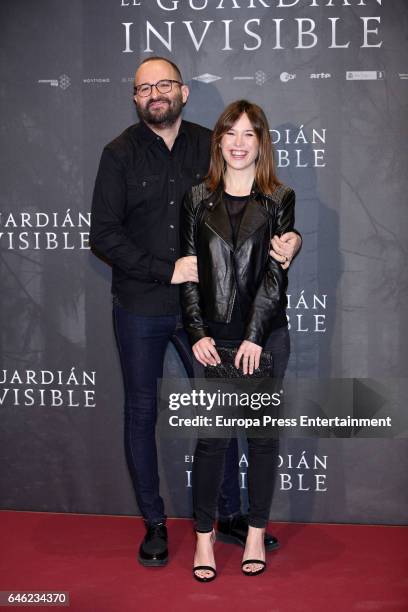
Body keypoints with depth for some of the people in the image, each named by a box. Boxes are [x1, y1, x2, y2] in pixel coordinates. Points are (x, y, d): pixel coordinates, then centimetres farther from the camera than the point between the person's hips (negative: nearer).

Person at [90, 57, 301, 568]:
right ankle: (154, 523, 25)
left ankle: (230, 513, 28)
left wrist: (289, 237, -17)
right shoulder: (120, 153, -4)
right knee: (141, 414, 9)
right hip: (140, 309, -1)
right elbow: (103, 236, -9)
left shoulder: (209, 146, 1)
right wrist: (168, 270, -17)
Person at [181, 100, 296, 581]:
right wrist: (198, 333, -7)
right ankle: (204, 536, 15)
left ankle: (256, 534, 22)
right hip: (213, 337, 0)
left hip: (265, 336, 0)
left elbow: (276, 272, -5)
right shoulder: (198, 199, 6)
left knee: (263, 434, 8)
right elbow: (190, 270, 3)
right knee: (211, 437, 3)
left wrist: (255, 337, -12)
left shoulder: (279, 199, 2)